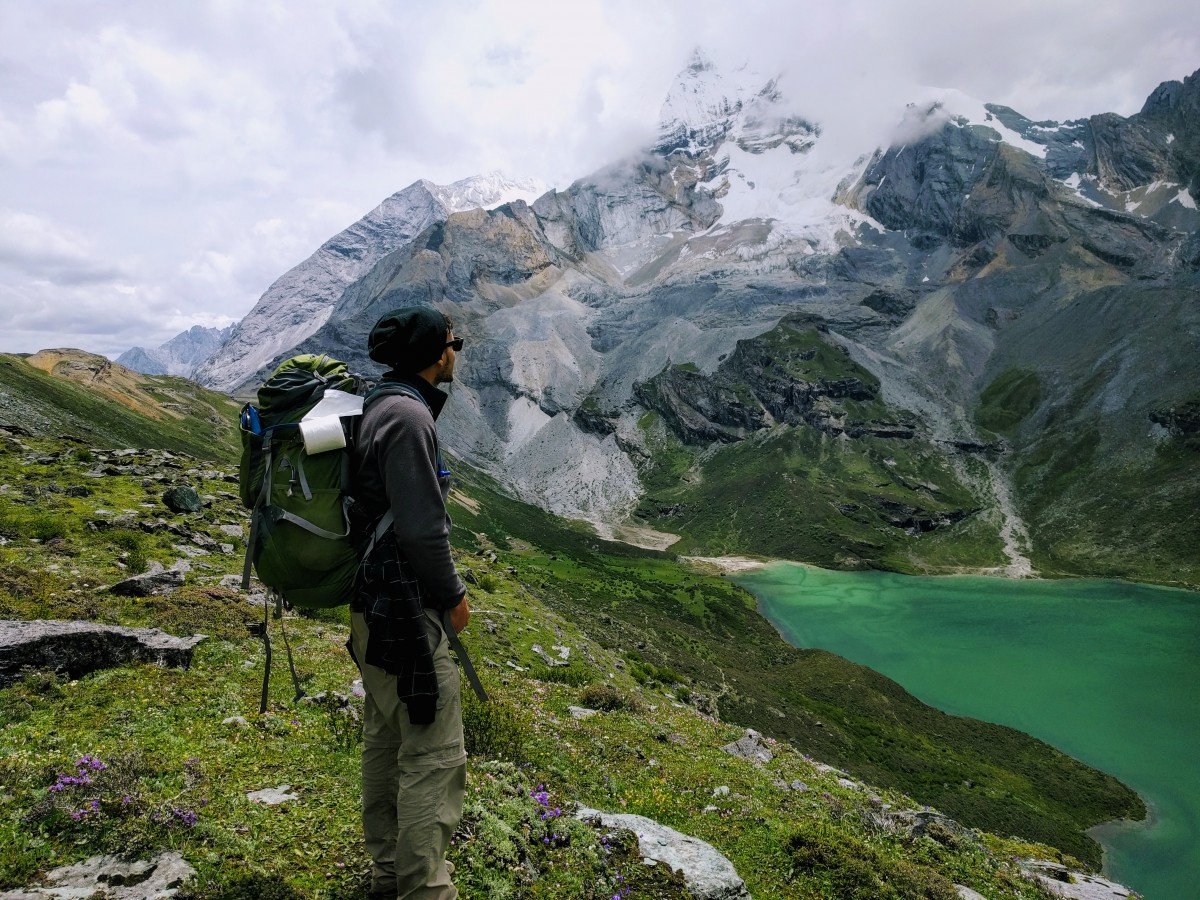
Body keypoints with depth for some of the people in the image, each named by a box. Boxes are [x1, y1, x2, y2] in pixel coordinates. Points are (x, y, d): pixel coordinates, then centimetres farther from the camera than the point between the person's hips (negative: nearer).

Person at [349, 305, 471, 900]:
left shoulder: (380, 406, 12)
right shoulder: (408, 415, -20)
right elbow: (422, 528, -24)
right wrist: (452, 596, -11)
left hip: (374, 604, 11)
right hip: (406, 610, -11)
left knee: (386, 739, 20)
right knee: (434, 755, -2)